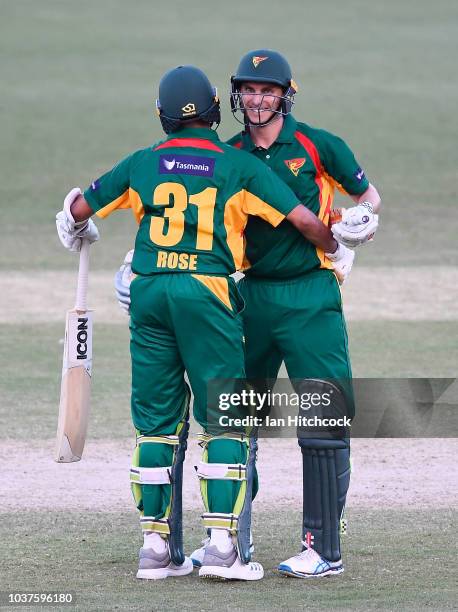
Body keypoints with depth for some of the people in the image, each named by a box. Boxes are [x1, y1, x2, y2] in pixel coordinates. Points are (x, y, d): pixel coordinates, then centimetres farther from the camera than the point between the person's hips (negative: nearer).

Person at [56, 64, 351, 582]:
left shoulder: (142, 163, 9)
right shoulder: (239, 165, 1)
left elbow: (78, 209, 19)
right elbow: (304, 220, -2)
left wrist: (77, 230, 43)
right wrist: (336, 252, 18)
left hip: (148, 293, 3)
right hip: (207, 293, -3)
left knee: (157, 422, 10)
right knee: (224, 420, 1)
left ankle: (158, 547, 11)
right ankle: (222, 545, -7)